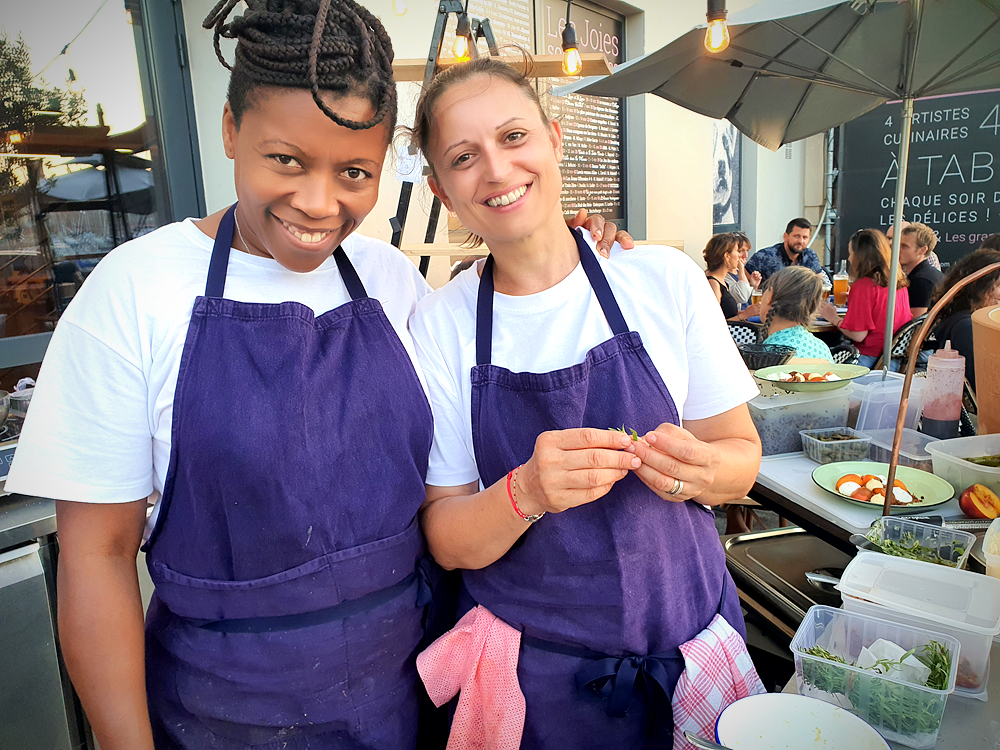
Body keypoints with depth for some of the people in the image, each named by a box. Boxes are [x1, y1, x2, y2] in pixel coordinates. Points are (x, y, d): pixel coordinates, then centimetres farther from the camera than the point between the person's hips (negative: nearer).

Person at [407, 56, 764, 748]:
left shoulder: (666, 280, -9)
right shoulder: (438, 323, -10)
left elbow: (742, 456, -1)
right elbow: (446, 541, -9)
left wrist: (698, 468, -23)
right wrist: (526, 492, -28)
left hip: (688, 637, 1)